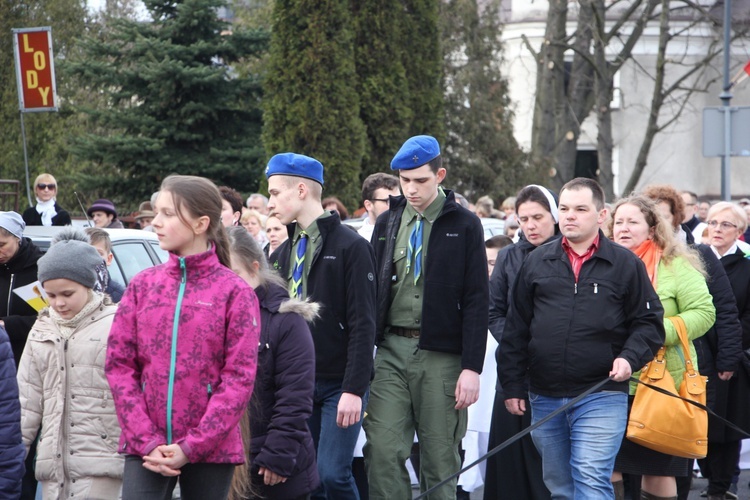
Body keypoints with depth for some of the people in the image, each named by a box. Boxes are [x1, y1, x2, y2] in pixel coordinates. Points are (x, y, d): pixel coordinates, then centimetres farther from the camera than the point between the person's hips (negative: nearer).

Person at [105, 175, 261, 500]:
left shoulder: (235, 292, -3)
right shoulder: (142, 285, 6)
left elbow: (239, 378, -6)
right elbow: (119, 365, 3)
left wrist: (191, 447, -12)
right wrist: (146, 441, -7)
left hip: (210, 449, -2)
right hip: (145, 447, 2)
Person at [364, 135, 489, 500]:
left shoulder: (464, 225, -1)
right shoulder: (387, 223, 10)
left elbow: (476, 301, -4)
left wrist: (472, 368, -10)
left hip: (441, 356, -3)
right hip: (391, 350, 3)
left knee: (440, 456, 3)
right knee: (382, 450, -6)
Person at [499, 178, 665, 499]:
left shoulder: (625, 264, 2)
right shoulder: (536, 262, 9)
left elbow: (649, 322, 4)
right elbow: (516, 328, 10)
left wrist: (630, 357, -14)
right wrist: (512, 385, 5)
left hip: (601, 397, -4)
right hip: (544, 398, 4)